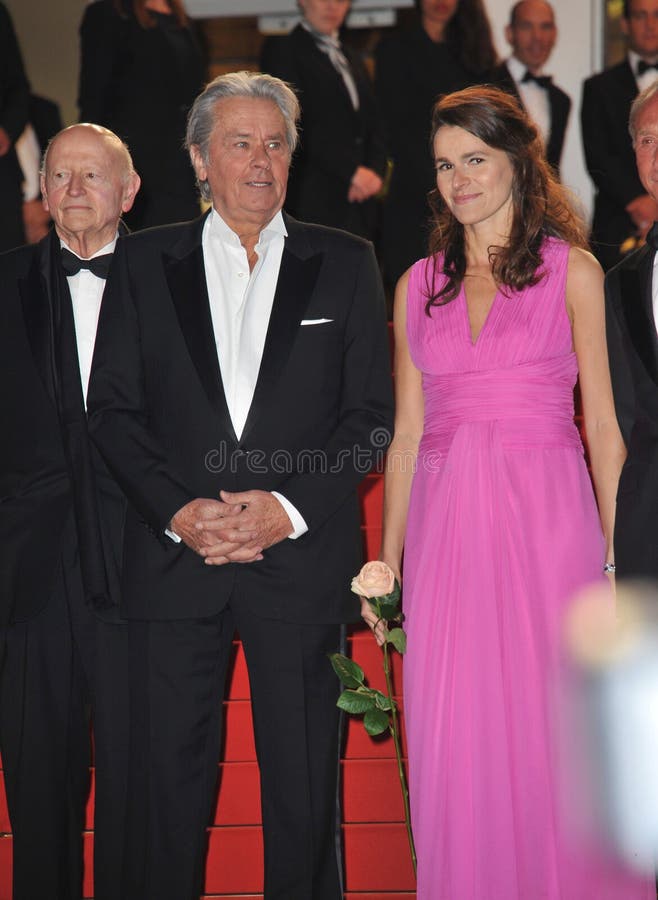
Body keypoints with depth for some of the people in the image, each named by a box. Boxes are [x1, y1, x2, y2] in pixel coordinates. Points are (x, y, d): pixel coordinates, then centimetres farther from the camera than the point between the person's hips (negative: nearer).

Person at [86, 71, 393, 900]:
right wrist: (178, 511, -10)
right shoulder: (144, 262, 8)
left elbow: (370, 413, 3)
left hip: (302, 557, 0)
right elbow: (111, 409, 4)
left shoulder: (344, 264, 7)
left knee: (304, 783, 5)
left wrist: (289, 508, -10)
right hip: (174, 554, 1)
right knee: (168, 772, 5)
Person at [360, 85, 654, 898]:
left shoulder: (571, 270, 3)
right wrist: (386, 564, 8)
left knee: (553, 740, 0)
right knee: (453, 752, 3)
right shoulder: (419, 286, 12)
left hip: (544, 524, -3)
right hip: (445, 527, 3)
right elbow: (406, 434, 12)